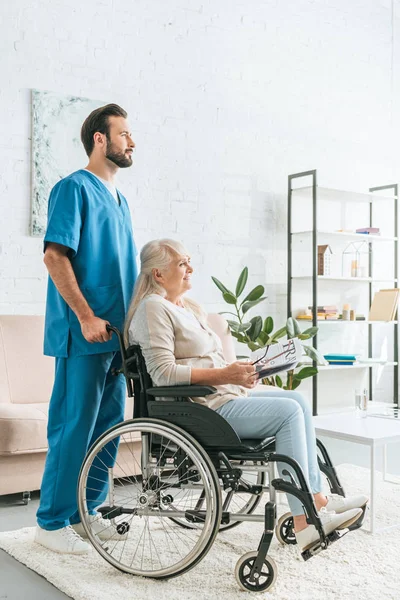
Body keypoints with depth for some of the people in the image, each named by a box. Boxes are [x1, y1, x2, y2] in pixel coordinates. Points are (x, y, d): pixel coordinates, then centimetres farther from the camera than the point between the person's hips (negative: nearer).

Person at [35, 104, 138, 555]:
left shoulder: (118, 199, 19)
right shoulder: (75, 187, -6)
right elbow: (55, 255, -15)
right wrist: (86, 315, -19)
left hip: (115, 332, 8)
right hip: (83, 332, -8)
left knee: (108, 424, 11)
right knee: (75, 426, -4)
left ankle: (85, 511, 24)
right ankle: (52, 522, 9)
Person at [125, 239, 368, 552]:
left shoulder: (189, 307, 21)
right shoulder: (153, 308, -9)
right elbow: (164, 372, -20)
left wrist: (237, 371, 6)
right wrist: (224, 374, -21)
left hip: (226, 396, 10)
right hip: (199, 408, -9)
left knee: (297, 400, -1)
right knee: (288, 411, -17)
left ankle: (317, 498, -2)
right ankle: (304, 521, -15)